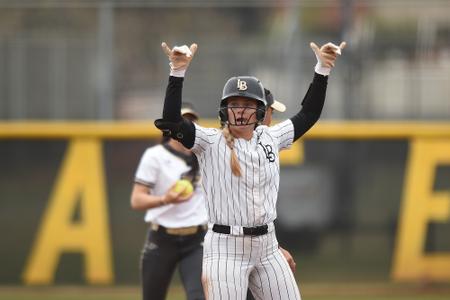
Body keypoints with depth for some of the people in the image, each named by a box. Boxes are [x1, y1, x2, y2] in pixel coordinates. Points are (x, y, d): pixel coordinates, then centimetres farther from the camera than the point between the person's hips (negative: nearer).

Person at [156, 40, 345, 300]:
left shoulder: (270, 139, 9)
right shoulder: (210, 142, -5)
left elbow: (308, 115, 17)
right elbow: (171, 122, -18)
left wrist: (322, 69, 9)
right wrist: (178, 72, -28)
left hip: (267, 246, 5)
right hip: (225, 248, -5)